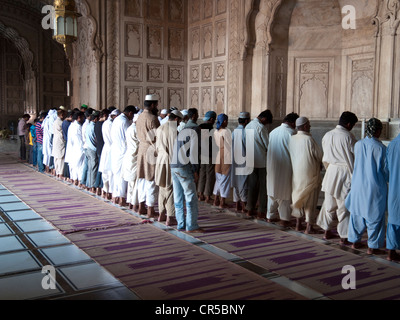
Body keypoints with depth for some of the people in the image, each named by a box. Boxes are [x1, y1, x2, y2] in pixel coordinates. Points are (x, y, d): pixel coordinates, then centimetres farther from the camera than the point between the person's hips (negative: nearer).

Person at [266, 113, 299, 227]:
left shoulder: (273, 132, 8)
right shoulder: (291, 133, -13)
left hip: (272, 166, 6)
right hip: (285, 167, -6)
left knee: (272, 191, 16)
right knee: (285, 192, 3)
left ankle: (271, 215, 24)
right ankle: (284, 219, 6)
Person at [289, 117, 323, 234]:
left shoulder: (292, 139, -2)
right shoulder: (308, 139, -17)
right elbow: (319, 155, -10)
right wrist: (320, 165, 11)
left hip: (296, 173, 5)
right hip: (310, 173, -5)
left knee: (298, 197, 17)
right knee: (310, 199, 4)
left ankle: (298, 224, 24)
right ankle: (309, 227, 9)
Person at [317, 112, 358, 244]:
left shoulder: (327, 136, 5)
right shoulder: (349, 137, -13)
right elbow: (354, 157, -10)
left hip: (331, 171, 5)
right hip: (345, 173, -5)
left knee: (329, 203, 16)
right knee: (344, 205, 3)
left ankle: (327, 231, 26)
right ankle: (344, 236, 9)